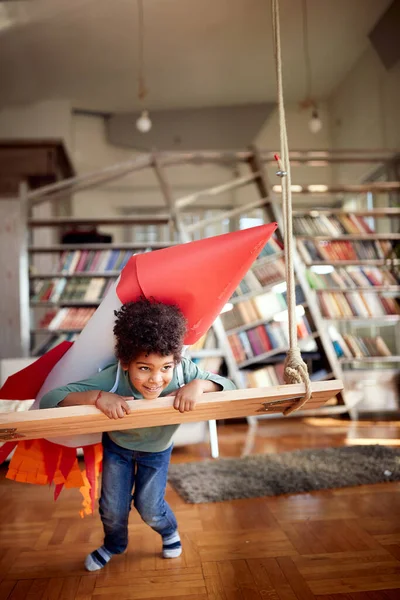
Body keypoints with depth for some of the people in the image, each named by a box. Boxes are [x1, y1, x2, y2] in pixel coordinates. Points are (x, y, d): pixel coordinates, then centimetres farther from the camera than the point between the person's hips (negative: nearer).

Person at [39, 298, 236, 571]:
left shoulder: (184, 370, -36)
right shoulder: (111, 379, -41)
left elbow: (229, 386, -28)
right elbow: (49, 400, -41)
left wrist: (200, 385, -48)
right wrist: (97, 397, -56)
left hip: (157, 450, 0)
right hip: (117, 445, 0)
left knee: (149, 509, 10)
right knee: (112, 509, 13)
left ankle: (170, 532, 50)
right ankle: (114, 544, 51)